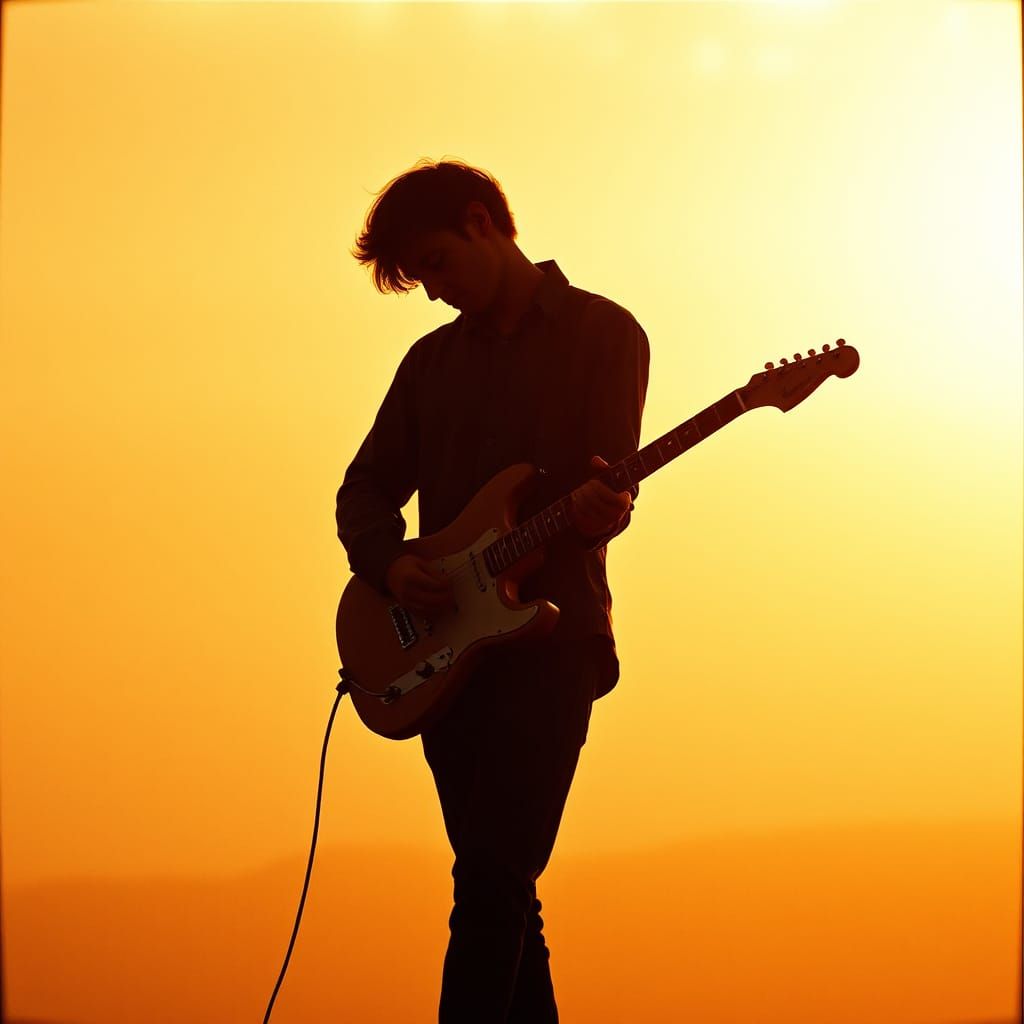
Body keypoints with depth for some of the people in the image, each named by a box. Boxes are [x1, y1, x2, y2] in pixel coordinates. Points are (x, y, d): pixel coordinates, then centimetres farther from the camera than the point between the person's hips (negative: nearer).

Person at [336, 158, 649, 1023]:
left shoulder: (602, 332, 2)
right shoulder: (432, 360, 18)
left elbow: (610, 483, -8)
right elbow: (366, 485, 16)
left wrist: (595, 512, -32)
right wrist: (388, 566, -5)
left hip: (551, 637, -6)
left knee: (489, 884, -16)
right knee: (502, 895, 7)